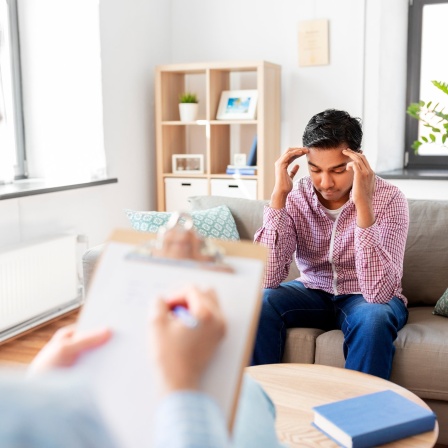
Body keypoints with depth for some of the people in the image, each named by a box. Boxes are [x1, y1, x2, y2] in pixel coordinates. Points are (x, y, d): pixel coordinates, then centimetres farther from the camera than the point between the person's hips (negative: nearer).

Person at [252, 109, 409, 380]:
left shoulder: (388, 199, -21)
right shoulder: (295, 197, -14)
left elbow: (379, 292, -32)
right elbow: (267, 279, -25)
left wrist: (363, 205, -40)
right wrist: (278, 195, -30)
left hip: (366, 298, -2)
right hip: (313, 293, 2)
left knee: (374, 319, -34)